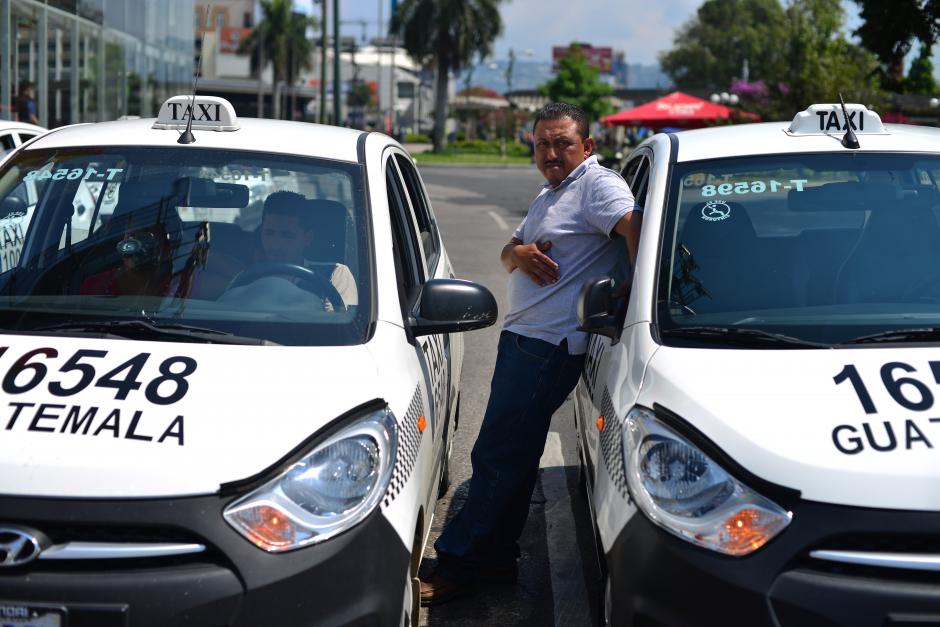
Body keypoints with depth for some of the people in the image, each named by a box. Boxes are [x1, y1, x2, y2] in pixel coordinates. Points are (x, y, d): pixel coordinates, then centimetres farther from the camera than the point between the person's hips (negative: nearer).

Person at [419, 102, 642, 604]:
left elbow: (633, 225, -27)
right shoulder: (548, 196, 22)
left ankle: (461, 564, -1)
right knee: (512, 454, 15)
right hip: (523, 336, 10)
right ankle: (496, 560, 23)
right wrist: (519, 252, -2)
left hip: (550, 345, -10)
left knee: (498, 454, -7)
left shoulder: (598, 185, -9)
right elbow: (509, 254, 22)